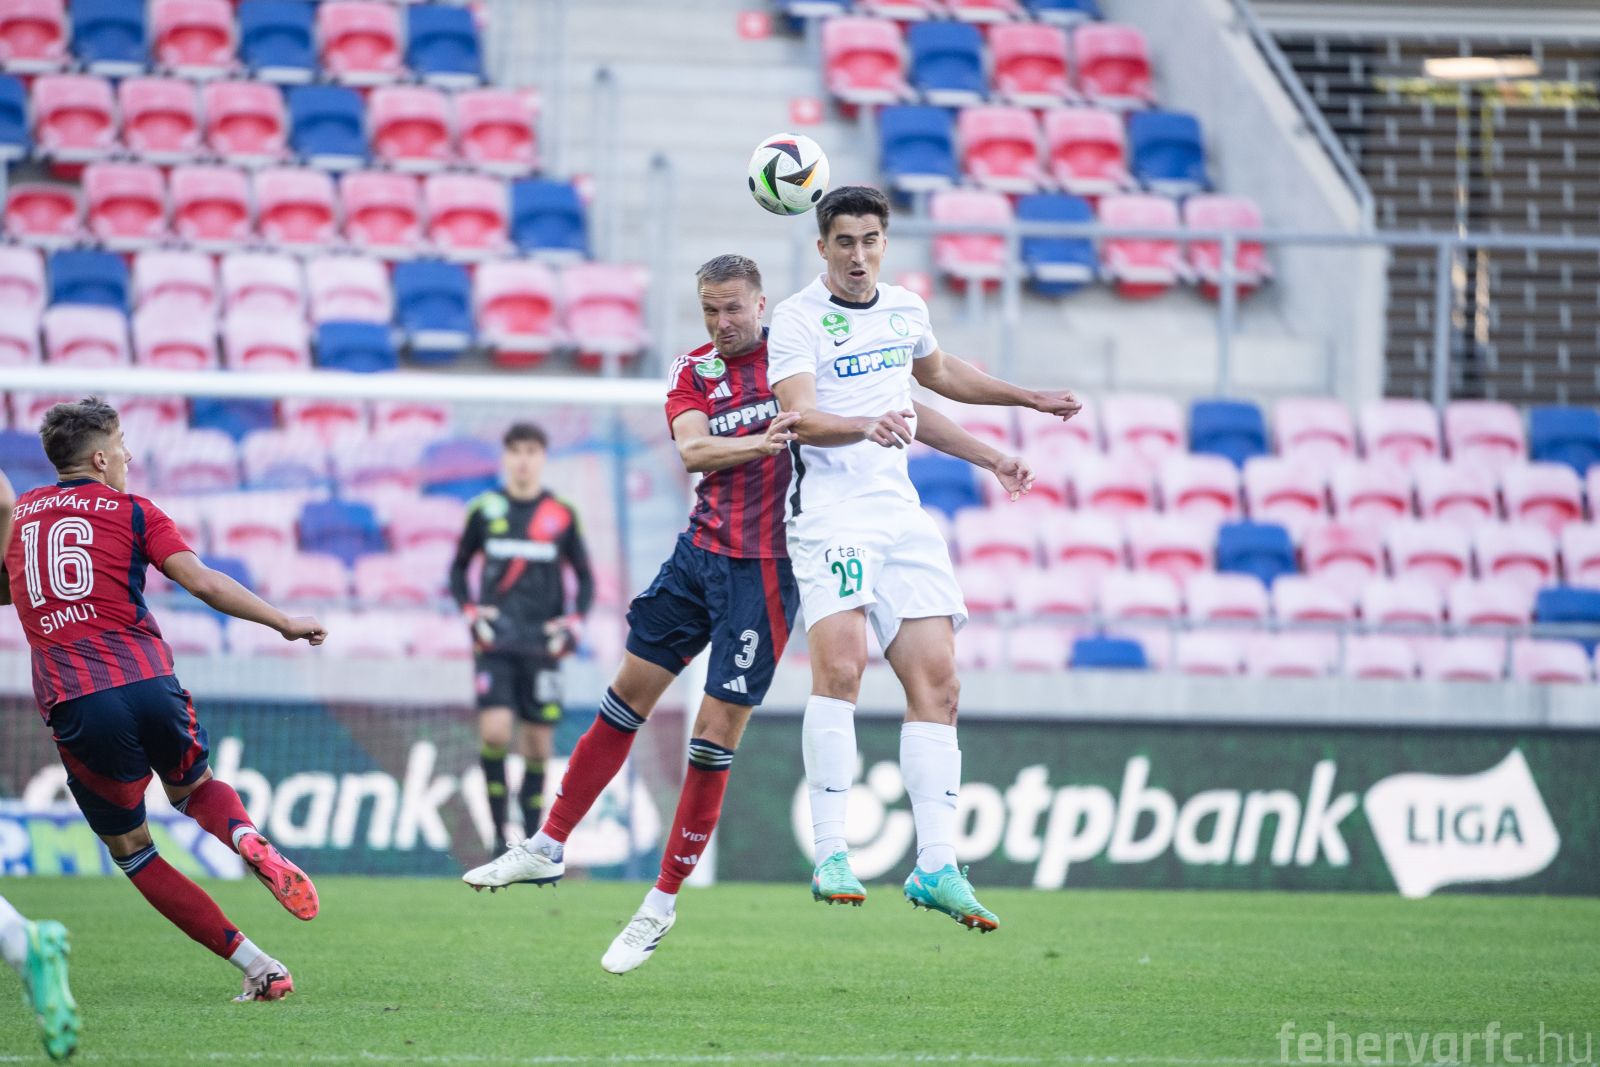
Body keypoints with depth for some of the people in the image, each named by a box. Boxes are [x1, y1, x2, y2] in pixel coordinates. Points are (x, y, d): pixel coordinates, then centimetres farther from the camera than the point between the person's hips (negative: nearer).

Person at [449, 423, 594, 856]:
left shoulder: (563, 515, 4)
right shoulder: (484, 509, 4)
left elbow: (585, 577, 13)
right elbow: (458, 567, 14)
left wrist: (574, 622, -2)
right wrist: (469, 612, -1)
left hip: (542, 643, 1)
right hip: (495, 642, -1)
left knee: (538, 743, 1)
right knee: (494, 733, -16)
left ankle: (533, 834, 12)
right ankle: (499, 831, -5)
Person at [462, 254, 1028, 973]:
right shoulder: (693, 373, 5)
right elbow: (692, 451, -13)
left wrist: (990, 457, -4)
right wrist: (758, 442, -31)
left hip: (767, 567, -4)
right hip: (700, 551, 4)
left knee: (716, 732, -6)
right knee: (626, 697, 9)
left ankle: (664, 900, 4)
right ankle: (548, 847, 23)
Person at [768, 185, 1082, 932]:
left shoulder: (905, 309, 14)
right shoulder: (797, 318, -6)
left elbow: (937, 371, 36)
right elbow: (800, 417, -20)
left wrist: (1030, 399, 39)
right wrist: (866, 425, -38)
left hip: (900, 513, 7)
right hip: (829, 510, -7)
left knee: (935, 680, 0)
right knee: (839, 662, -25)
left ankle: (936, 866, 3)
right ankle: (831, 857, -24)